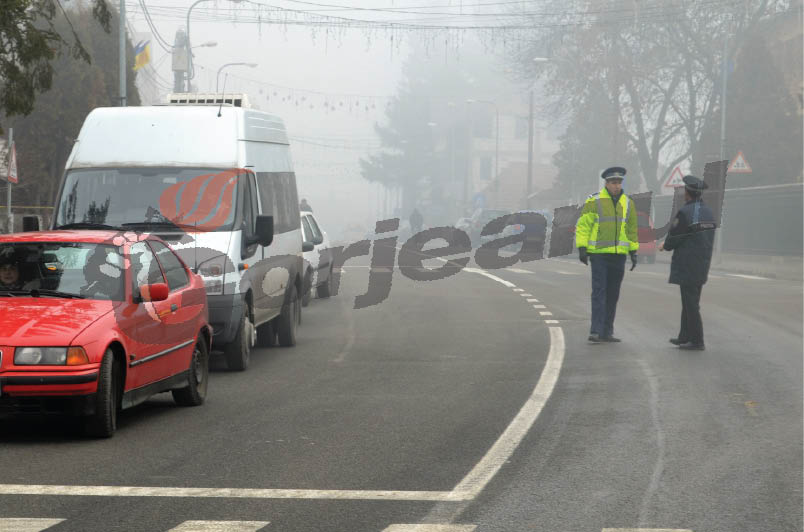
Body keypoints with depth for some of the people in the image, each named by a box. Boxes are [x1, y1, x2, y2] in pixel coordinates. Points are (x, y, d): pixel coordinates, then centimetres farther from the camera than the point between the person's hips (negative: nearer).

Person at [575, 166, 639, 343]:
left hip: (619, 255, 5)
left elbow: (632, 229, 18)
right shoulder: (594, 202, -4)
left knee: (613, 294, 8)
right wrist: (582, 248, -11)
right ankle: (595, 331, -15)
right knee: (599, 292, -12)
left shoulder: (628, 203, 10)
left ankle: (607, 332, 14)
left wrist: (633, 252, 14)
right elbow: (583, 226, -4)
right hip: (598, 254, -5)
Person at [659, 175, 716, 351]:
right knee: (689, 301, 17)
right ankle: (684, 337, 24)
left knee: (690, 303, -4)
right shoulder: (708, 212, 9)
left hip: (687, 266, -8)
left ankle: (697, 341, -3)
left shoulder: (684, 212, -17)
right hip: (702, 265, 8)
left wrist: (665, 246, 10)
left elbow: (673, 238, -13)